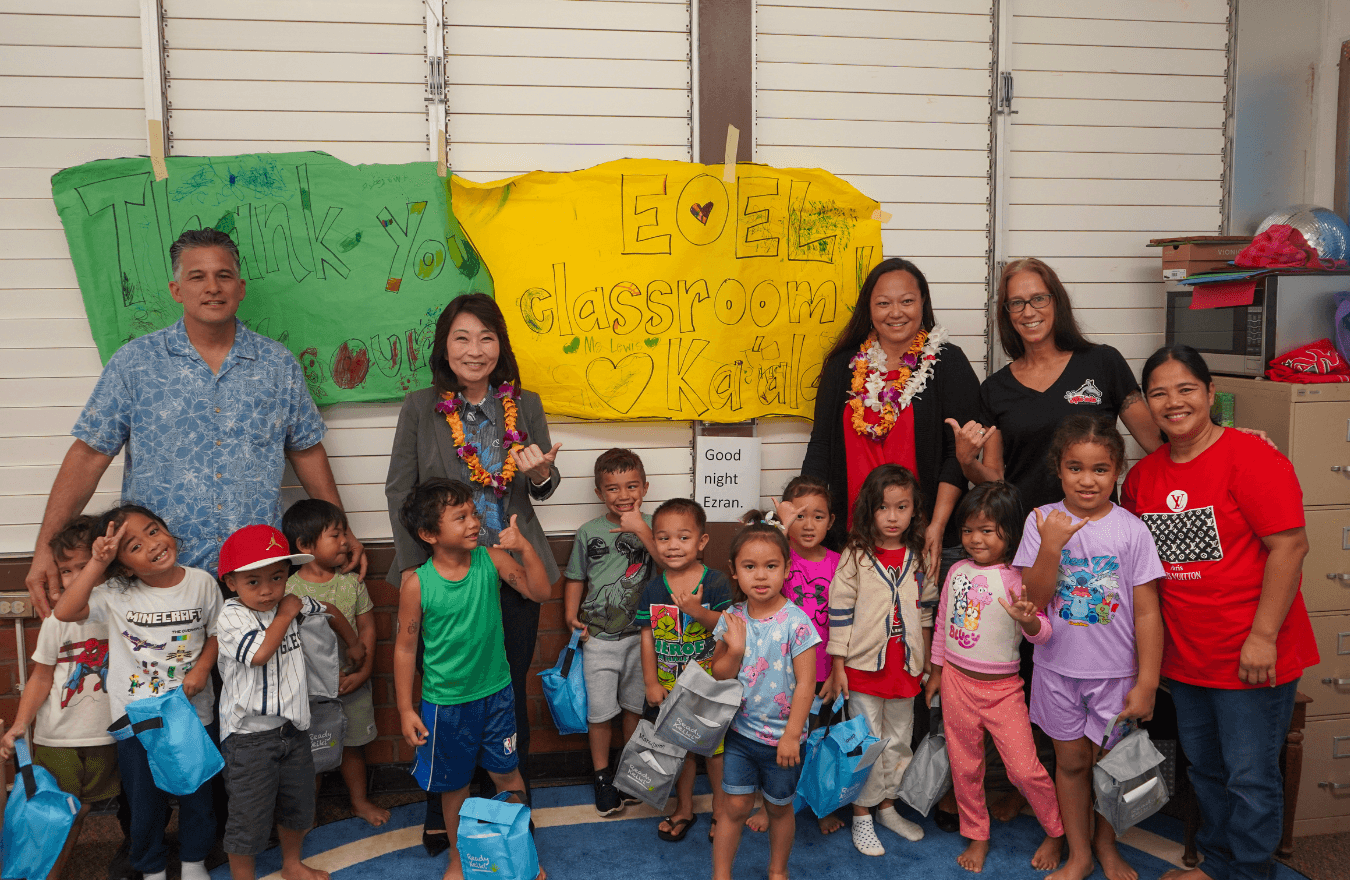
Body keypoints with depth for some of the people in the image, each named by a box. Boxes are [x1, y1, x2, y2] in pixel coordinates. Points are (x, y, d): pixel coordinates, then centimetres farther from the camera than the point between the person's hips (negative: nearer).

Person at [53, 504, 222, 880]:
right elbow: (64, 611, -24)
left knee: (197, 794, 16)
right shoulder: (117, 595, -11)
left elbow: (216, 632, 3)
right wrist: (97, 564, -28)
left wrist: (202, 667, -13)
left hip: (193, 712, 1)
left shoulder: (201, 583, -8)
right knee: (144, 800, 15)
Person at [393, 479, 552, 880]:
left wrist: (525, 549, -27)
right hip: (445, 701, -1)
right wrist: (406, 709, -6)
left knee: (506, 773, 15)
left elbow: (539, 592, -12)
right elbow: (405, 647, -8)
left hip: (496, 693, 2)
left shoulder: (491, 559, -12)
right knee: (453, 784, 17)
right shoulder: (417, 585, -17)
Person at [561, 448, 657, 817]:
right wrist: (571, 613, -4)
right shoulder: (589, 533, -2)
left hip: (638, 634, 0)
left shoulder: (651, 526, -5)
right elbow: (576, 578, 8)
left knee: (635, 705, 14)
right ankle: (602, 776, 25)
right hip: (599, 637, 0)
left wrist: (641, 530, -24)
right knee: (600, 710, 5)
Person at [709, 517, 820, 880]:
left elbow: (805, 683, -15)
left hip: (781, 736, -2)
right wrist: (734, 649, -19)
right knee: (735, 805, 8)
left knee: (779, 807, 16)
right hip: (740, 730, 2)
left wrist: (791, 735, -14)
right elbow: (719, 675, 1)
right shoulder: (731, 619, -5)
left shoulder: (796, 622, -18)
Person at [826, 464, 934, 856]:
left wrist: (926, 661, 13)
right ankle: (862, 816, 18)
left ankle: (887, 806, 33)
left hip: (906, 665, 4)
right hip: (864, 664, -4)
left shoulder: (919, 558, 1)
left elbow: (926, 609, 11)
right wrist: (838, 665, -9)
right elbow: (839, 610, -9)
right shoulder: (856, 557, -10)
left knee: (899, 740, 16)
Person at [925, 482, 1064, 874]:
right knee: (965, 766, 13)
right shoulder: (957, 571, 1)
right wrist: (936, 673, 16)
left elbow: (1041, 633, -19)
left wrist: (1026, 618, -42)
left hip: (1003, 687, -4)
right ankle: (977, 836, 32)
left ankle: (1056, 832, 24)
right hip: (956, 681, 4)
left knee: (1024, 768, -2)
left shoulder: (1016, 578, -13)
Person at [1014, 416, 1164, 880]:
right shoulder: (1041, 521, -7)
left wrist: (1146, 684, -8)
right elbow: (1033, 602, -10)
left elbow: (1147, 612, -7)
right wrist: (1050, 547, -23)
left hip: (1115, 671, -1)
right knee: (1070, 761, 13)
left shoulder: (1131, 529, -9)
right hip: (1058, 668, 1)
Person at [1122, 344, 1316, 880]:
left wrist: (1263, 636, -20)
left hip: (1251, 659, -6)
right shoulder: (1142, 476, 5)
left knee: (1250, 778, 5)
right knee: (1205, 770, 21)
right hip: (1185, 656, 7)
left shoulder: (1249, 457, -14)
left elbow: (1290, 545, -18)